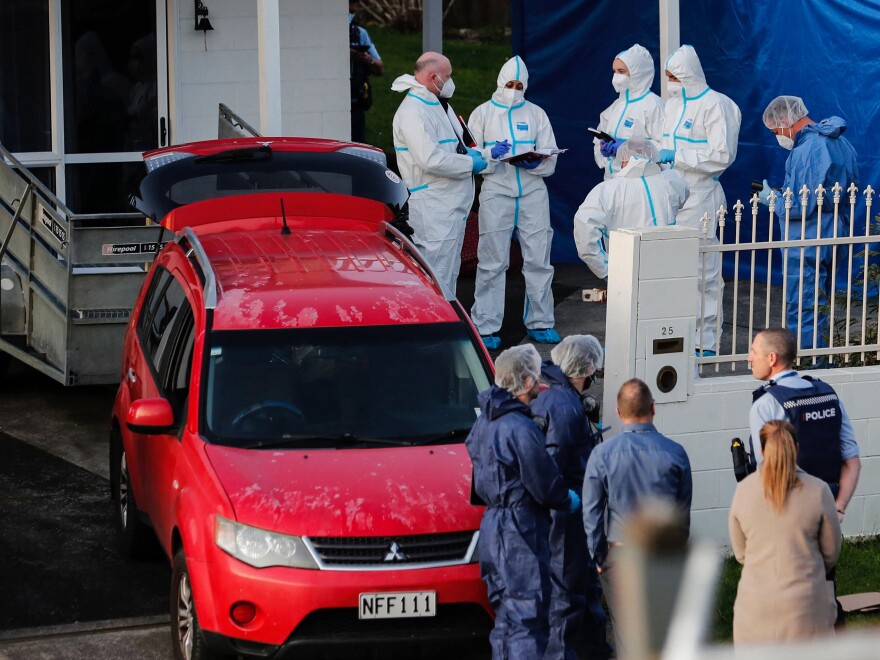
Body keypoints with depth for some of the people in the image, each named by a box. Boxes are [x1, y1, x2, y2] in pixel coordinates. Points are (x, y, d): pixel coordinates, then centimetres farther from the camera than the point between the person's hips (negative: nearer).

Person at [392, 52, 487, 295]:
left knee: (450, 273, 15)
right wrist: (470, 163, -15)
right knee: (438, 277, -11)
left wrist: (470, 152, 7)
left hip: (454, 203, 11)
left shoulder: (441, 106, 17)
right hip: (434, 205, -11)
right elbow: (430, 159, -25)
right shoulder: (413, 111, -16)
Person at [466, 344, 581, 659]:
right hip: (522, 530, -10)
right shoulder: (521, 429, -19)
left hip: (493, 525, 10)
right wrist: (570, 500, 2)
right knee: (528, 617, -8)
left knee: (506, 615, 17)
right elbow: (544, 486, -17)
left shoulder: (484, 422, 9)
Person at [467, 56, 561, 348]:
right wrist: (491, 154, -16)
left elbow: (550, 161, 9)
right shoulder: (483, 113, 10)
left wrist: (535, 162, -12)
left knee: (538, 260, 4)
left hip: (533, 192, 2)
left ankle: (540, 322, 15)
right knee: (492, 262, -3)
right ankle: (485, 327, 0)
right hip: (496, 192, -2)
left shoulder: (536, 114, 14)